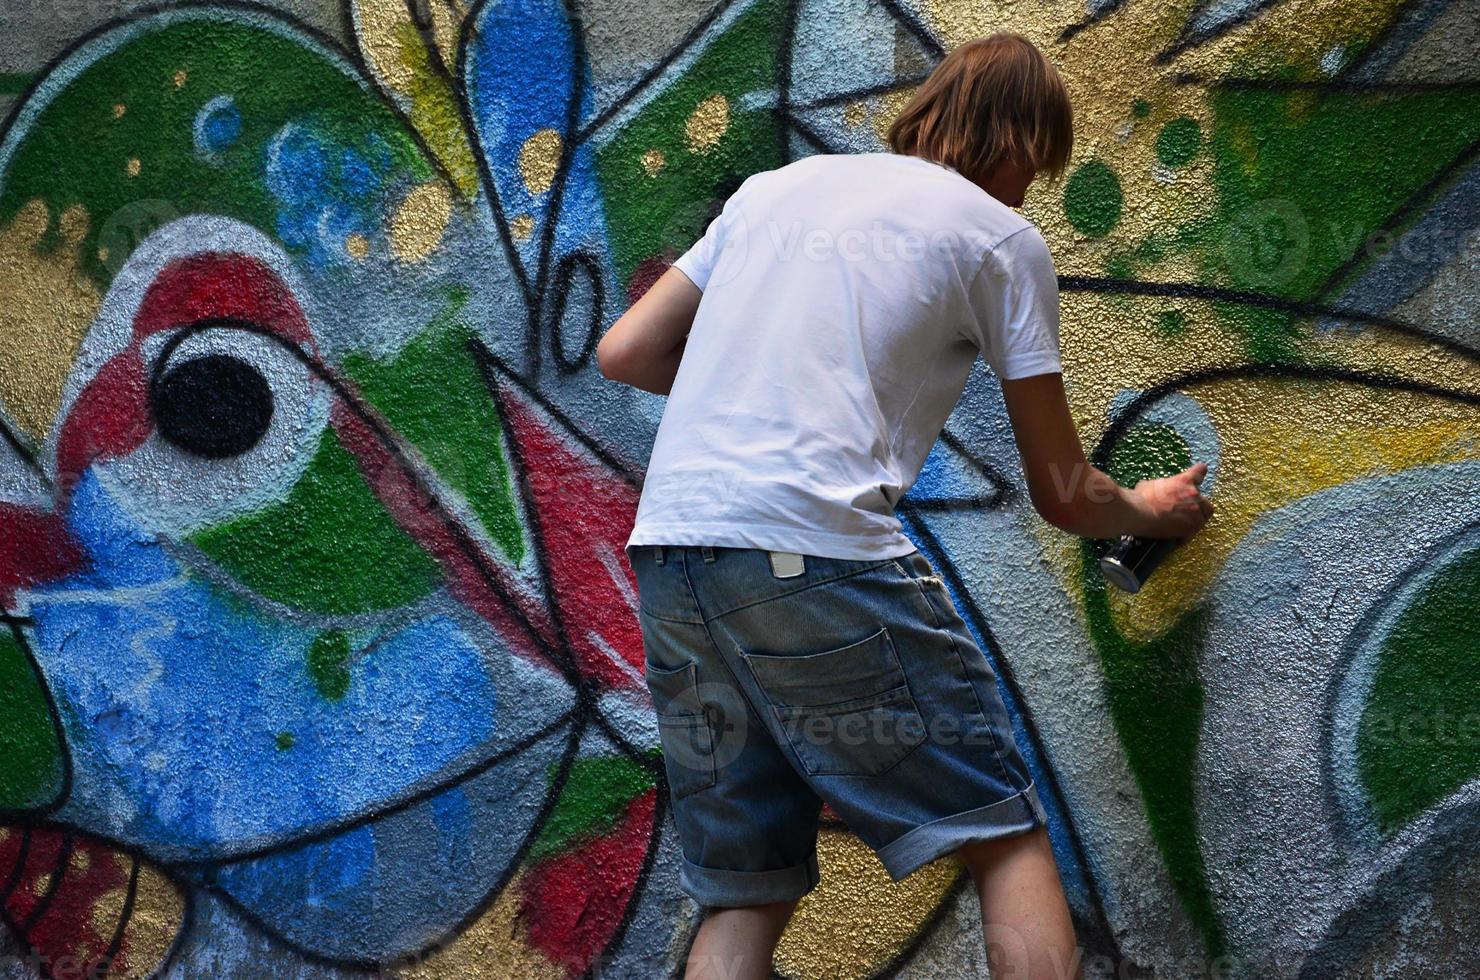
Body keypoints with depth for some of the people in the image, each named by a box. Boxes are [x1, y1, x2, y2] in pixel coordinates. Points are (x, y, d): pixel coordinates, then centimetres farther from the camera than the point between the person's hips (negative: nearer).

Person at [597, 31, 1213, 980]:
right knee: (1008, 838, 7)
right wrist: (1150, 509, 34)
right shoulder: (1002, 236, 10)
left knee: (743, 896, 13)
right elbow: (1062, 494, 13)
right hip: (813, 545, -6)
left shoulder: (778, 183, 24)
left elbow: (625, 352, 21)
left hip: (668, 547, 6)